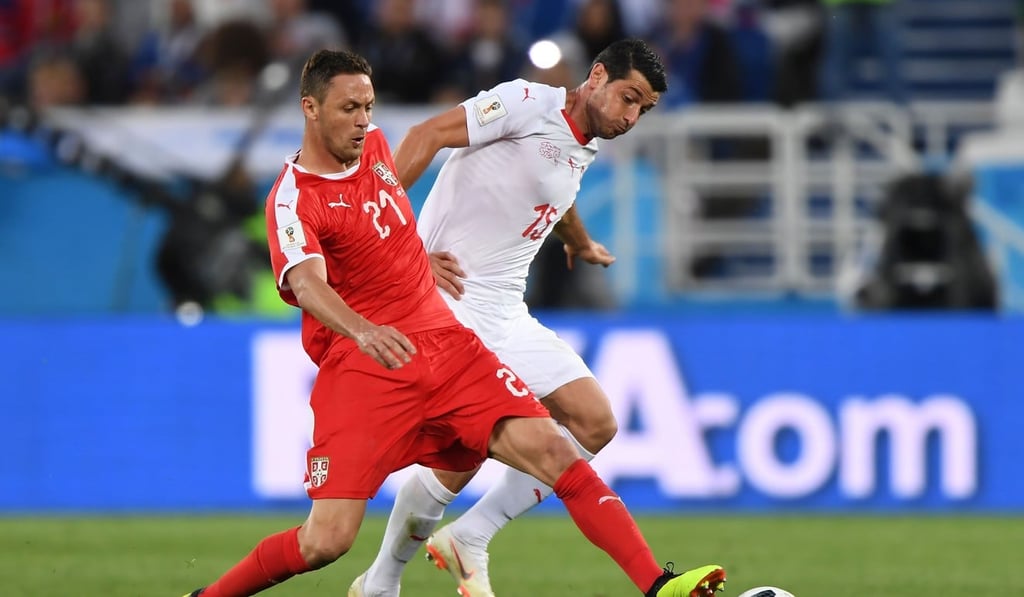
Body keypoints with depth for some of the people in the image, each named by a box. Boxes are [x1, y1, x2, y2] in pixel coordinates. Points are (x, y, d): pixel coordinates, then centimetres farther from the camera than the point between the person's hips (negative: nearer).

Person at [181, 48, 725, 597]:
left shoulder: (374, 146, 11)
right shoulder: (292, 201, -12)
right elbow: (308, 284, -31)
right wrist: (362, 331, -48)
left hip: (445, 345, 6)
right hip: (359, 368, -6)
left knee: (551, 450, -13)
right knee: (326, 540, -14)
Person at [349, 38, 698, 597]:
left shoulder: (584, 151, 15)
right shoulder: (527, 104, -11)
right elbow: (424, 137, -17)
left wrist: (581, 245, 58)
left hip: (507, 316, 9)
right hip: (451, 304, -8)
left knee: (594, 424, -2)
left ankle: (468, 539, 6)